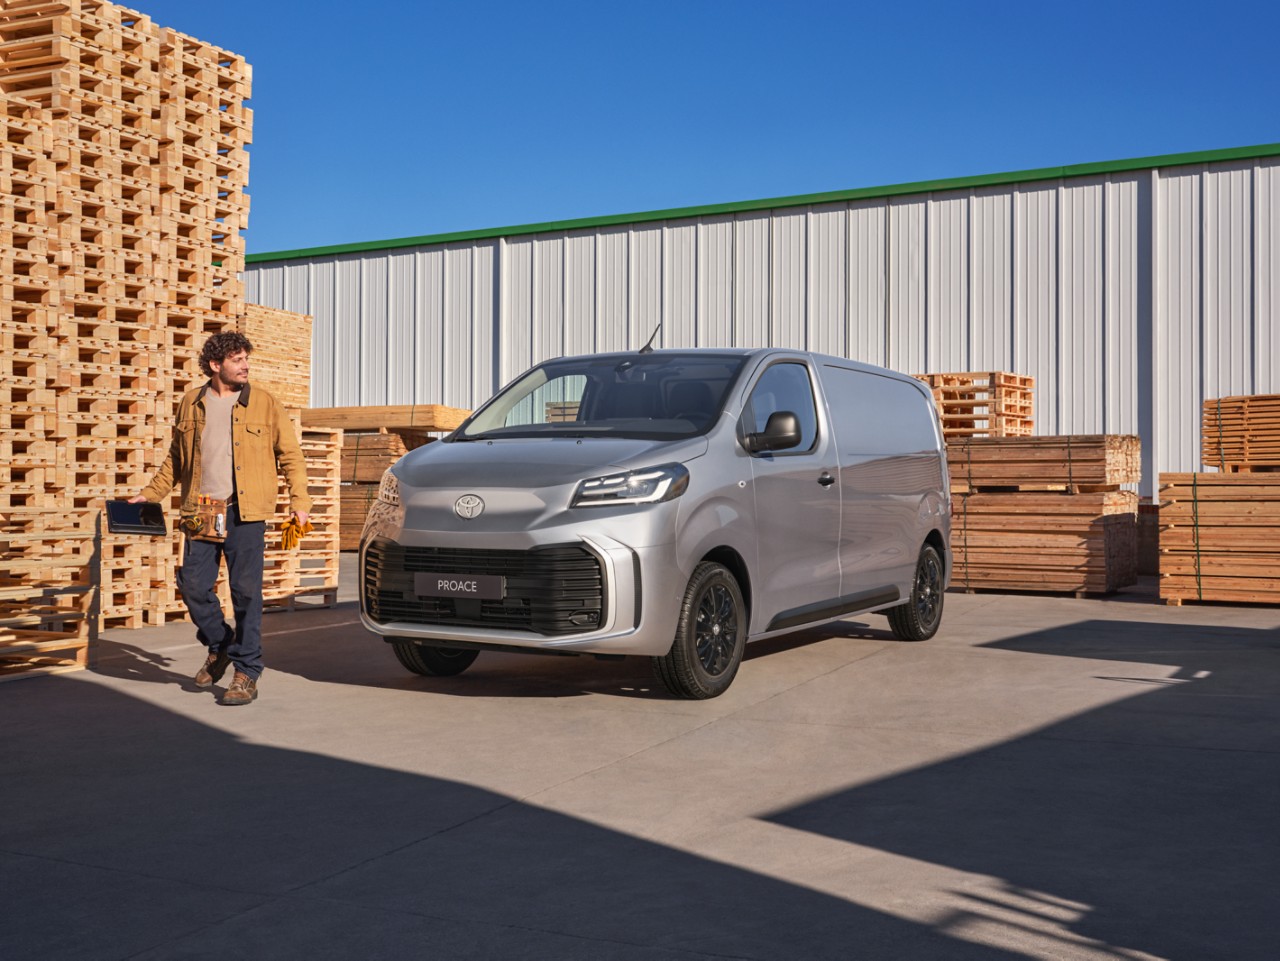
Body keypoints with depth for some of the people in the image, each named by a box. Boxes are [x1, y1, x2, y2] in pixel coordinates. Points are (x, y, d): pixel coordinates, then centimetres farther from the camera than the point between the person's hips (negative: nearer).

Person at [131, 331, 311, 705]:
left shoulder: (264, 404, 3)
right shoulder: (191, 403, 11)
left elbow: (291, 455, 5)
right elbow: (176, 458, 20)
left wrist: (299, 500, -5)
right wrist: (149, 494, 15)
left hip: (245, 512, -3)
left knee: (246, 592, -3)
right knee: (193, 585, 2)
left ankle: (246, 674, 6)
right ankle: (219, 646, 28)